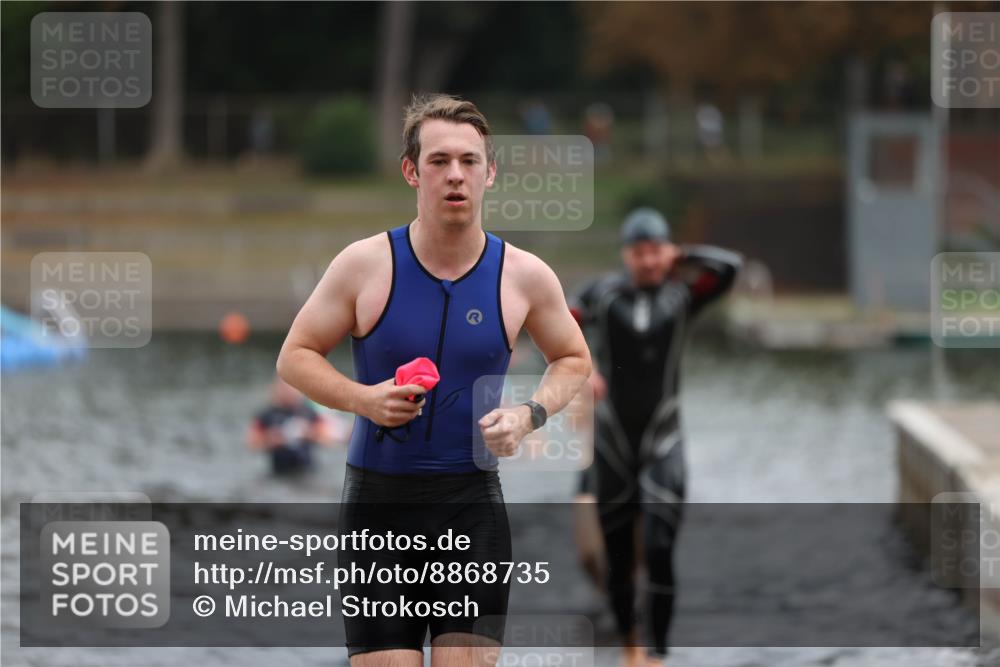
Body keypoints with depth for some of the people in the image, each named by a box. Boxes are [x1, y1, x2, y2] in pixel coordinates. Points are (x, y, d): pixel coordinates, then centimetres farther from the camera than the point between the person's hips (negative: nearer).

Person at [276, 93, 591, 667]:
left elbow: (573, 359, 17)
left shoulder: (525, 276, 0)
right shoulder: (365, 264, -4)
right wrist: (361, 398, -13)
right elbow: (295, 355, 5)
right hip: (377, 499, -1)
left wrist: (530, 415, -3)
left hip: (472, 498, 1)